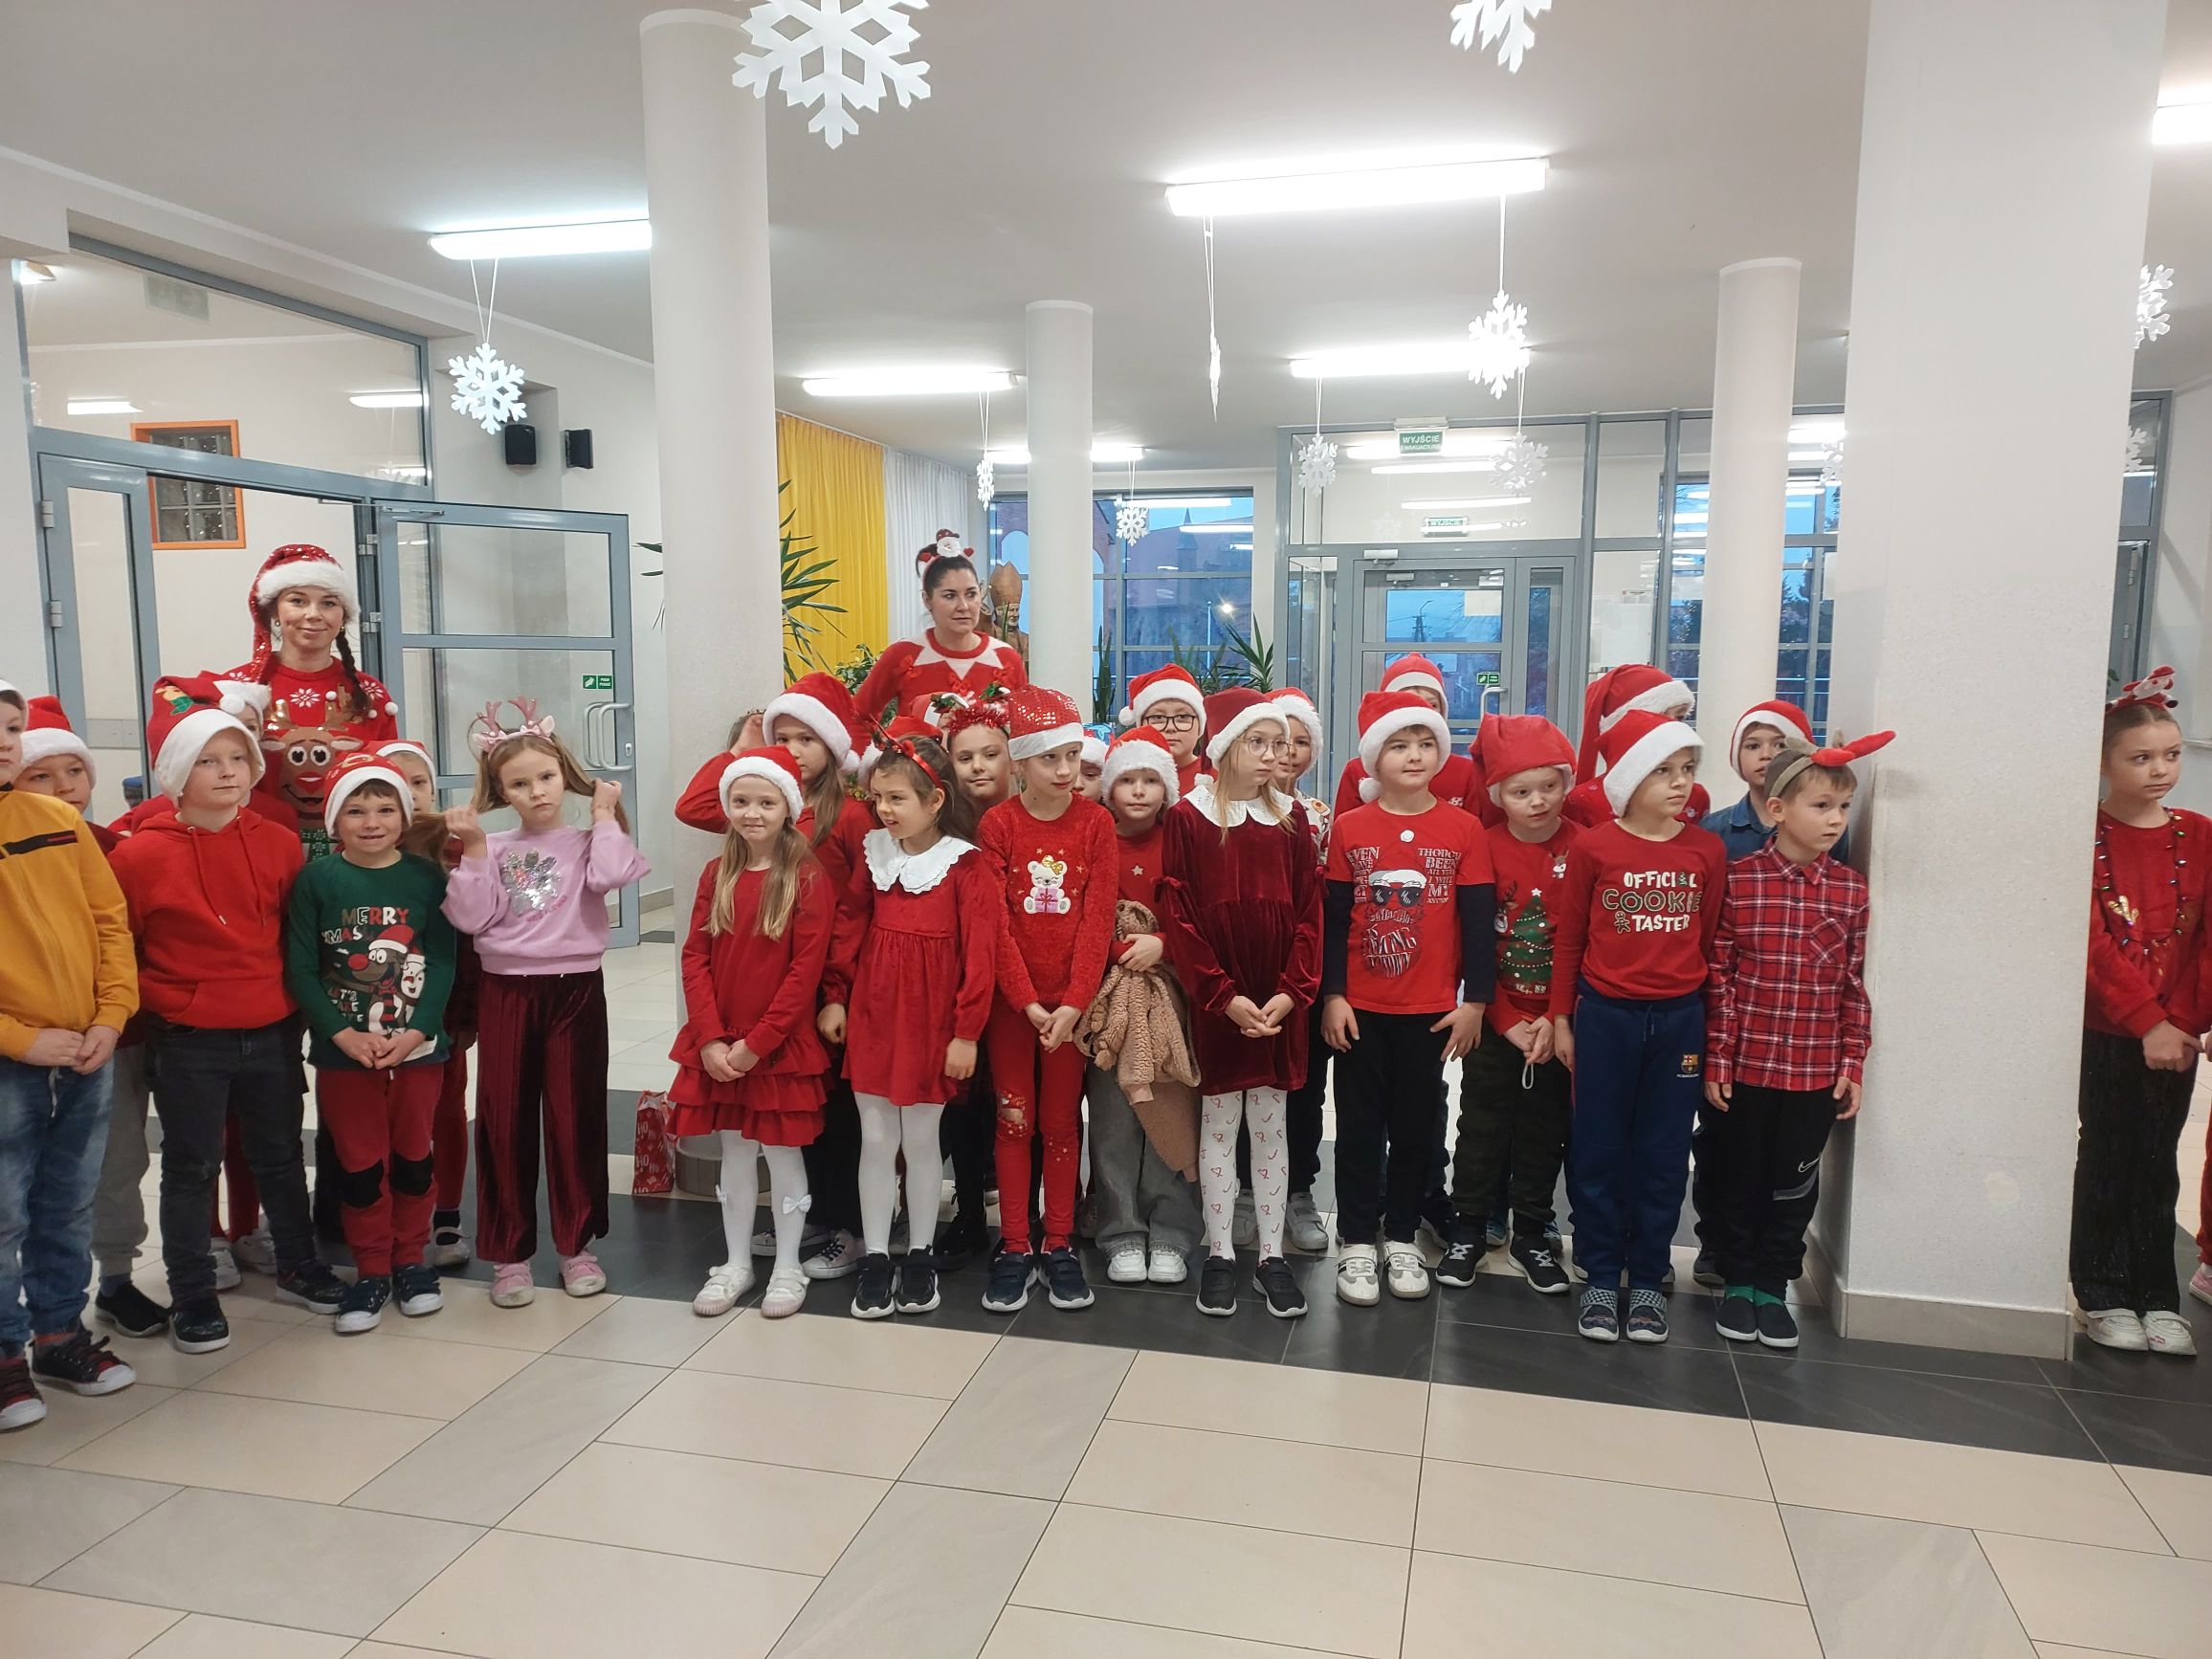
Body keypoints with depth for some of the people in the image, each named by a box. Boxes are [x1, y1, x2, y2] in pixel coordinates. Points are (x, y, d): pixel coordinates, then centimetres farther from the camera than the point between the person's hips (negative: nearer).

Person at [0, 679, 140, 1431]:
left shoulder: (62, 821, 6)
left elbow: (109, 919, 7)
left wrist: (110, 1017, -3)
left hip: (87, 1054, 4)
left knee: (69, 1210, 15)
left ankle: (60, 1334, 28)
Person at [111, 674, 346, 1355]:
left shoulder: (280, 843, 0)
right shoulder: (141, 854, -11)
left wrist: (288, 994, 9)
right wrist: (160, 998, -7)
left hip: (271, 1033, 4)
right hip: (187, 1043, -3)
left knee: (281, 1157, 17)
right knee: (192, 1167, 8)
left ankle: (298, 1268, 33)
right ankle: (192, 1298, 22)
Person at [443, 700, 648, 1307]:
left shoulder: (585, 842, 3)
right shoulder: (493, 849, 7)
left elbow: (610, 876, -20)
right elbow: (470, 918, -4)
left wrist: (605, 817, -8)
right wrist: (473, 851, -8)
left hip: (575, 989, -1)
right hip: (505, 993, 2)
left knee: (575, 1117, 5)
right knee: (503, 1120, 5)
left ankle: (577, 1244, 18)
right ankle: (509, 1252, 17)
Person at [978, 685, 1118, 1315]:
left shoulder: (1096, 822, -3)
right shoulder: (997, 823, -4)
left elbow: (1098, 919, -8)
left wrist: (1073, 1003, -15)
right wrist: (1028, 1002, -15)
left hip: (1072, 1000, 0)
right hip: (1010, 999, 0)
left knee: (1063, 1121, 9)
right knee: (1013, 1120, 7)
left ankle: (1059, 1246, 20)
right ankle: (1015, 1248, 17)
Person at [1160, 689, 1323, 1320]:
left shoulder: (1290, 820, 5)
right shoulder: (1187, 818, -4)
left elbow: (1308, 913, 3)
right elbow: (1178, 918, -8)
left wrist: (1291, 993, -9)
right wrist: (1225, 996, -14)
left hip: (1280, 1004, 3)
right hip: (1214, 1003, -2)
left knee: (1270, 1128, 10)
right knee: (1219, 1126, 7)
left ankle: (1272, 1255, 20)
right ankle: (1219, 1256, 19)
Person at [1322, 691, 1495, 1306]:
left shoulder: (1463, 829, -2)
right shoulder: (1350, 828, -1)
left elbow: (1477, 921, 0)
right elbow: (1334, 919, 0)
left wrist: (1475, 1000, -2)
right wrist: (1331, 996, -4)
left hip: (1432, 1010, 0)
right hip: (1361, 1008, 0)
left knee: (1416, 1127, 11)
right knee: (1360, 1128, 7)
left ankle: (1401, 1238, 26)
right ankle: (1357, 1243, 18)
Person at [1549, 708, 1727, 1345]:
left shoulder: (1707, 851, 1)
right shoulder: (1592, 847, -6)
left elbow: (1709, 942, 6)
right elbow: (1568, 939, 1)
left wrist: (1703, 1026, 8)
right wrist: (1562, 1019, 2)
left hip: (1679, 1018, 2)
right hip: (1605, 1016, -2)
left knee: (1663, 1154, 10)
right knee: (1598, 1151, 7)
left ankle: (1647, 1280, 24)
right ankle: (1600, 1278, 21)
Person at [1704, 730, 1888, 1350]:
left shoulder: (1850, 889, 0)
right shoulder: (1738, 880, -8)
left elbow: (1854, 985, 4)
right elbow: (1718, 977, -6)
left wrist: (1853, 1064, 2)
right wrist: (1716, 1061, -7)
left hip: (1816, 1071, 2)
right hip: (1745, 1065, -2)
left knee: (1793, 1184, 12)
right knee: (1738, 1179, 12)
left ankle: (1774, 1287, 29)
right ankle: (1737, 1283, 29)